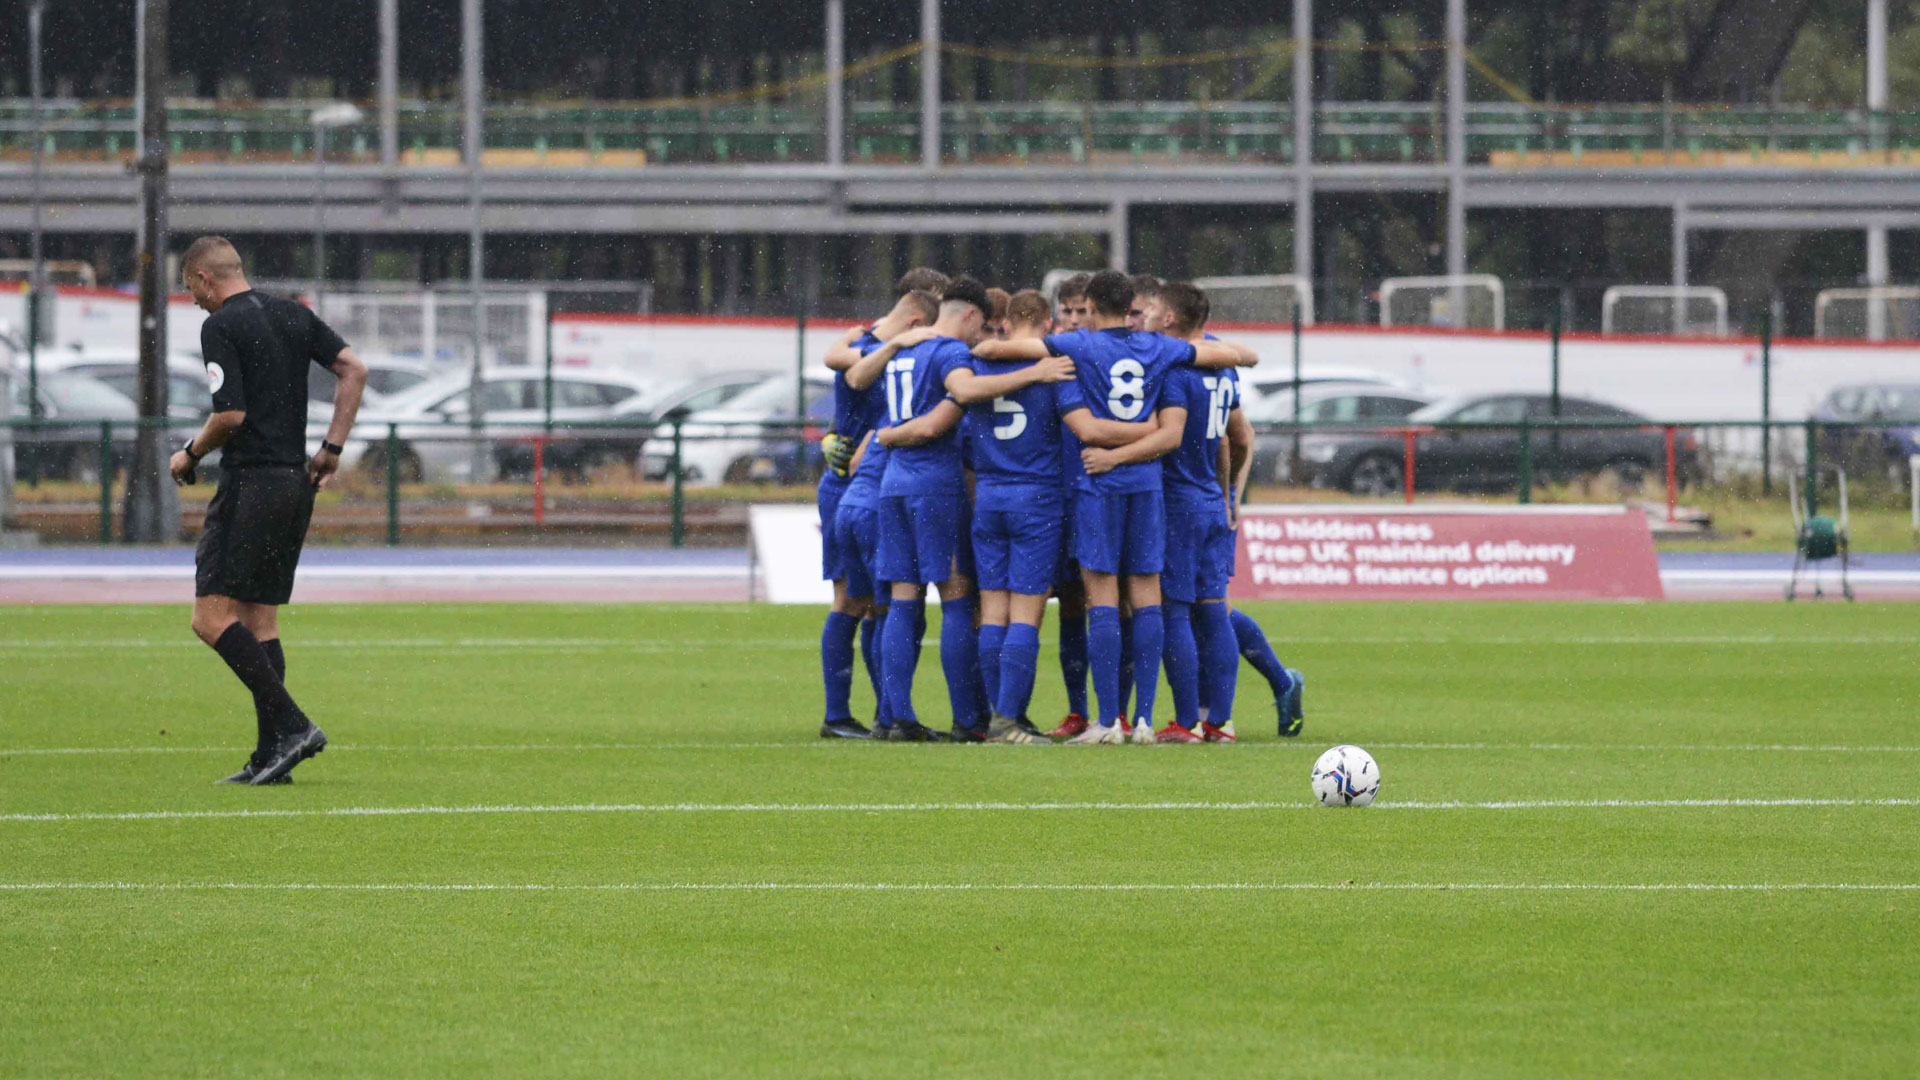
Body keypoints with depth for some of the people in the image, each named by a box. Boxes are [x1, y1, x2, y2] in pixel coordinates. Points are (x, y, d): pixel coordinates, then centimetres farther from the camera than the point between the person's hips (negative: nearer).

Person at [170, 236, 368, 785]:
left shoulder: (220, 327, -9)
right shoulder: (293, 315, 13)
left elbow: (231, 415, -16)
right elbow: (354, 370, 7)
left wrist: (190, 455, 2)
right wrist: (331, 449, 9)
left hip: (251, 483, -8)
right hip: (296, 484, 8)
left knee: (212, 616, -8)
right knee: (260, 617, 11)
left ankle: (291, 724, -18)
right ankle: (270, 754, 6)